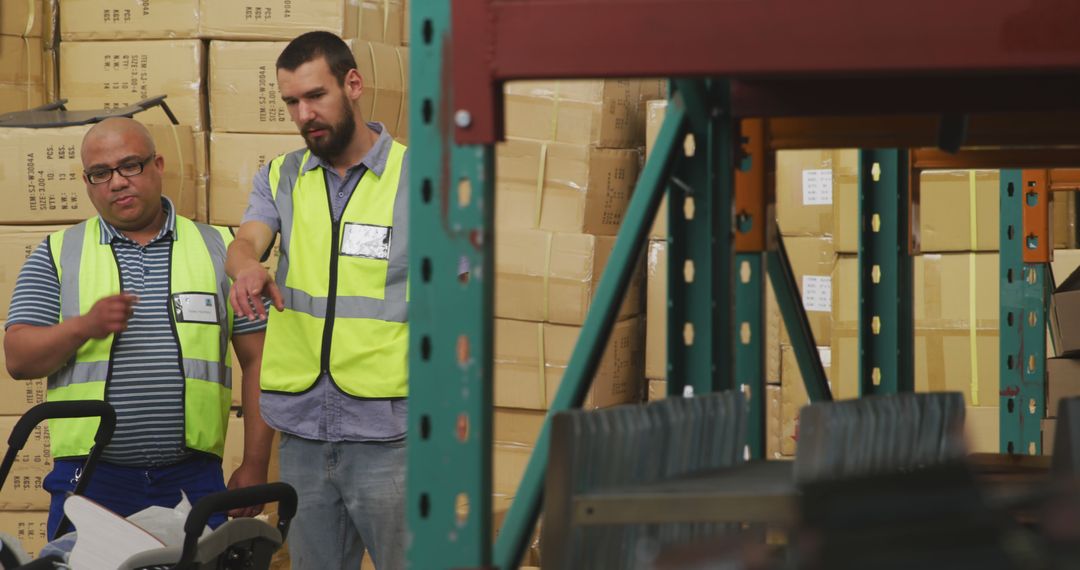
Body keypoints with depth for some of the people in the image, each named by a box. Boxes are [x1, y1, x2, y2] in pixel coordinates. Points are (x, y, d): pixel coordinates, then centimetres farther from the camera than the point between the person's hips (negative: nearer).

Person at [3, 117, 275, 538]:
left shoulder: (219, 249, 10)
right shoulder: (58, 254, 10)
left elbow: (256, 362, 8)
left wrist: (255, 465, 1)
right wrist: (85, 326, -16)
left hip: (193, 478, 0)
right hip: (88, 480, 0)